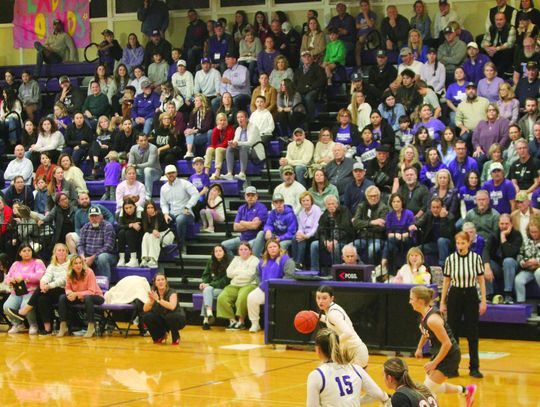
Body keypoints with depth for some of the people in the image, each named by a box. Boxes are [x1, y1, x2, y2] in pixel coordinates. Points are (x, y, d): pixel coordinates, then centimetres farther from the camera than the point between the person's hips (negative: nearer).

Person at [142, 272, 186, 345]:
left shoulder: (171, 292, -21)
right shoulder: (154, 293, -7)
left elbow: (172, 307, -40)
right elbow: (145, 309, -15)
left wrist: (158, 299, -45)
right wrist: (151, 301, -34)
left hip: (177, 319, -4)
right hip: (162, 320, 4)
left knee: (170, 316, -38)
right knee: (146, 316, -19)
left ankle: (176, 338, -9)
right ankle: (161, 336, 5)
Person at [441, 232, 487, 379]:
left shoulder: (476, 258, -4)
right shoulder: (450, 259, -2)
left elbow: (481, 280, 2)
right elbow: (446, 281, 4)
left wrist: (483, 300, -2)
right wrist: (442, 302, 4)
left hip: (471, 296, -1)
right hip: (455, 296, 1)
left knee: (472, 333, 3)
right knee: (452, 331, 4)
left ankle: (474, 367, 10)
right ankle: (452, 367, 14)